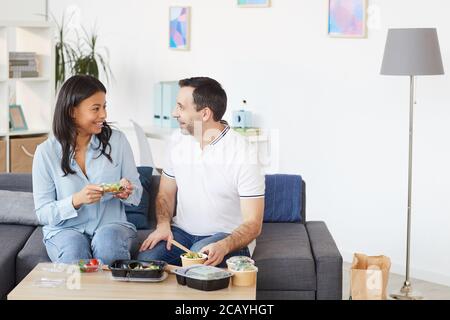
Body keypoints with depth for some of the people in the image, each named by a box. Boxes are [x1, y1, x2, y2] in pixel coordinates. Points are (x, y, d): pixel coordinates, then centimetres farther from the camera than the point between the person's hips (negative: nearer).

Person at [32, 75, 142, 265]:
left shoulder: (117, 140, 0)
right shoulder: (46, 152, -4)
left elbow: (137, 195, 6)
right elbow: (43, 214, -4)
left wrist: (126, 192, -18)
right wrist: (76, 200, -22)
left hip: (111, 225, 1)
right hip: (65, 230, -1)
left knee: (107, 242, -33)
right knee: (74, 253, -34)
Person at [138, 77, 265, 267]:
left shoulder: (243, 153, -16)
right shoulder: (178, 140, 4)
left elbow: (253, 223, -15)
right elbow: (166, 193, 15)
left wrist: (223, 246, -34)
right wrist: (163, 224, -7)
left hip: (228, 237, -4)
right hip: (182, 231, 4)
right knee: (144, 259, -25)